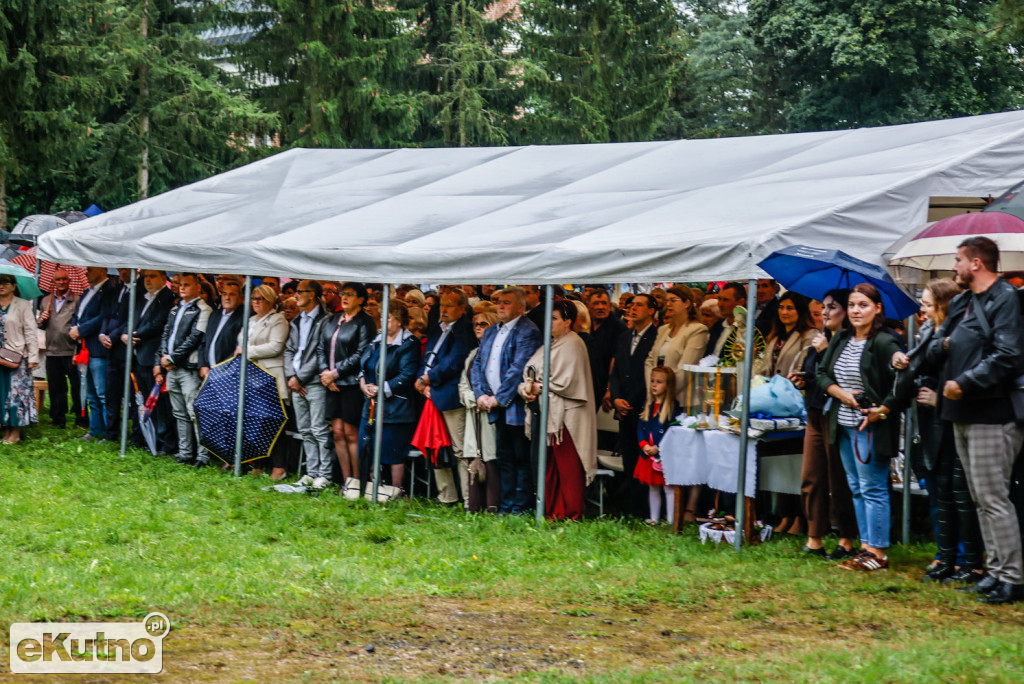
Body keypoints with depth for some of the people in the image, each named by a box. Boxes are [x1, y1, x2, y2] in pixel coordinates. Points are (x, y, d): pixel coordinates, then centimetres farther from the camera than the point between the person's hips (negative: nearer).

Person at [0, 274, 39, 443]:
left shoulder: (23, 305, -2)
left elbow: (31, 332, -5)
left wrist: (33, 357, -10)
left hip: (17, 357, -4)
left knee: (16, 391, -4)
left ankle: (15, 432, 3)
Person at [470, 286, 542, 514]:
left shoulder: (528, 331, -10)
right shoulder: (490, 332, 17)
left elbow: (518, 369, -17)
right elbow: (478, 364, 15)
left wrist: (498, 398, -16)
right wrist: (481, 394, -1)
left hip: (516, 407, -8)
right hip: (498, 409, 8)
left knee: (522, 459, -2)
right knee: (504, 459, 12)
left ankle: (521, 509, 2)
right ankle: (506, 507, 18)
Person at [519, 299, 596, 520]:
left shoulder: (572, 345, -8)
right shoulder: (550, 344, 18)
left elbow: (567, 381, -16)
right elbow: (531, 373, 16)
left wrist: (540, 388, -10)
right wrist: (525, 388, -4)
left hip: (565, 415, -8)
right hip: (547, 413, 8)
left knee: (567, 466, -3)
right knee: (548, 465, 9)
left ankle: (571, 513, 3)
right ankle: (552, 510, 15)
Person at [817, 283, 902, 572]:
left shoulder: (885, 343, -14)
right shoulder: (840, 340, 9)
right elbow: (822, 373, 14)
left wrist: (883, 410, -20)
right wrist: (840, 393, -3)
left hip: (870, 426, -8)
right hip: (843, 424, 8)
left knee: (872, 489, -4)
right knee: (856, 488, 12)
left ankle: (878, 553, 2)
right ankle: (866, 547, 19)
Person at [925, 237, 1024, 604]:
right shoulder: (961, 303, 18)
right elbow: (934, 349, 23)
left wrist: (964, 383, -19)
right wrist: (942, 344, 0)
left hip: (992, 415, -9)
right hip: (963, 415, 9)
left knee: (993, 498, -9)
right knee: (980, 498, 12)